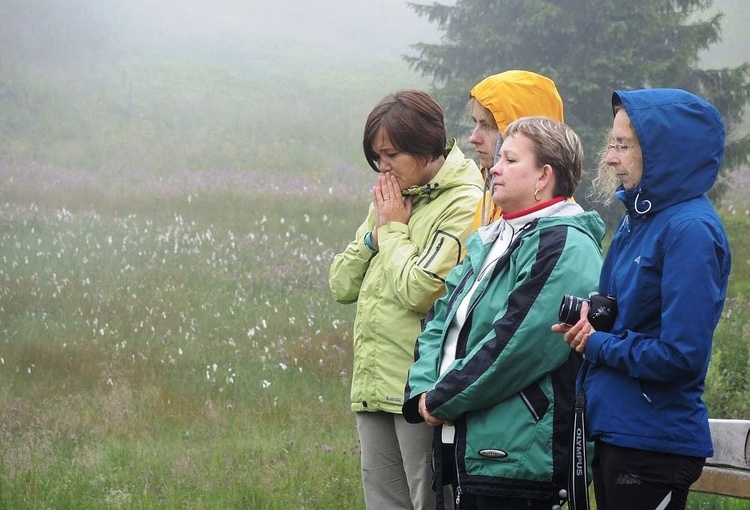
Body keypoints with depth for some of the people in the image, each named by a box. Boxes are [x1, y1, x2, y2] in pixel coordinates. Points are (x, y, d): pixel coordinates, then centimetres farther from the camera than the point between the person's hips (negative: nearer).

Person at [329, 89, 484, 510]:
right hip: (374, 387, 8)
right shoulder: (392, 199, 18)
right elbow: (342, 285, 15)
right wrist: (376, 233, 1)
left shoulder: (464, 204, -9)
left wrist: (394, 231, -5)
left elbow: (419, 291, -19)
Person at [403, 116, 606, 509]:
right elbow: (442, 320, 16)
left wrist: (443, 399, -13)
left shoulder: (564, 246, -12)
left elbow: (515, 343, -20)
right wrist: (423, 390, -1)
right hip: (466, 449, 9)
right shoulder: (490, 242, 19)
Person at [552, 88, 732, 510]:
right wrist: (584, 324, -1)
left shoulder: (691, 231, -18)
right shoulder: (638, 218, 11)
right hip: (614, 432, 9)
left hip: (655, 447, -9)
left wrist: (598, 345, -11)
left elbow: (681, 355, -23)